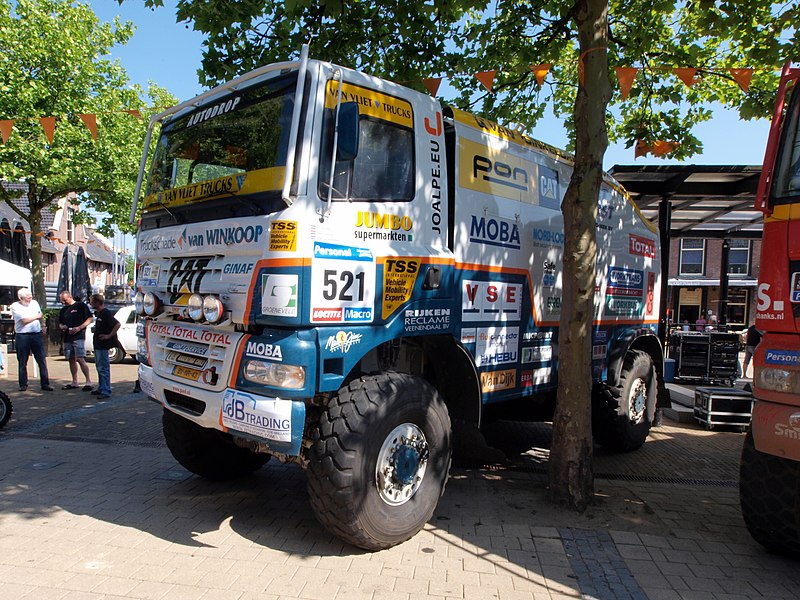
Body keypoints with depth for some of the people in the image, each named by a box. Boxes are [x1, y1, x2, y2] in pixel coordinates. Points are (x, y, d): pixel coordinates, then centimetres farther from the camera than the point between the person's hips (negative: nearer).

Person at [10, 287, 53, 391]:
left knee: (42, 360, -1)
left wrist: (43, 326, 22)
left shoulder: (34, 303, 11)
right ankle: (23, 384, 16)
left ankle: (45, 383, 2)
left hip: (36, 335, 3)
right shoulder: (15, 306, -4)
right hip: (22, 336, -3)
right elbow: (24, 320, -12)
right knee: (22, 362, 5)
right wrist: (36, 317, -2)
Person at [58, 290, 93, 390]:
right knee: (71, 360, 10)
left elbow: (89, 319, -5)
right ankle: (74, 382, 18)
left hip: (79, 337, -7)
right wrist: (62, 327, 2)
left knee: (80, 359, -14)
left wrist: (79, 328, -16)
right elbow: (60, 323, 26)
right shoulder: (63, 310, 18)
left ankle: (88, 382, -11)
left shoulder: (80, 305, -1)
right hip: (67, 338, 7)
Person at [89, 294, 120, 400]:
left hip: (103, 345, -10)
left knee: (104, 368, -8)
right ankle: (101, 388, 27)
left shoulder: (106, 313, -17)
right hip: (97, 344, 10)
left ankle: (106, 391, -6)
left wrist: (109, 335, -23)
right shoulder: (98, 313, 12)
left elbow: (117, 324, -27)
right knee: (99, 367, 17)